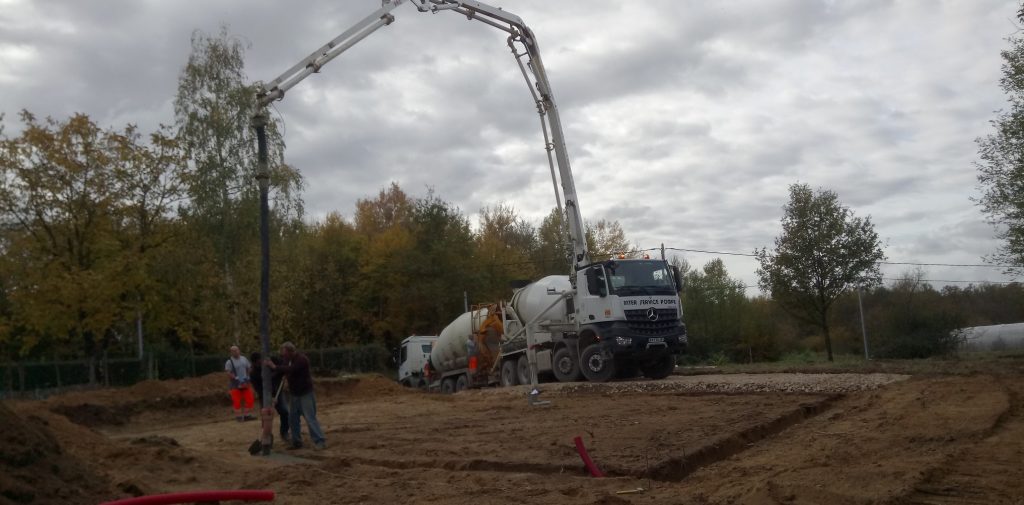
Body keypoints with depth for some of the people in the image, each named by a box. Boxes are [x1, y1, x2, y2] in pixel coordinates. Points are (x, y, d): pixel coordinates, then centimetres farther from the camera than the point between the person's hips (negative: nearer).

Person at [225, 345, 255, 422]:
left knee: (249, 399, 2)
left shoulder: (244, 359, 7)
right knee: (237, 401, -2)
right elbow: (228, 373, -14)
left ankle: (247, 415, 12)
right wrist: (236, 378, -20)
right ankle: (238, 416, 8)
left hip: (246, 383, 5)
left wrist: (247, 377, 3)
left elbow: (249, 368, 15)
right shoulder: (229, 362, -8)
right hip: (236, 384, -4)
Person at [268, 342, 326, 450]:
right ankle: (297, 442, 18)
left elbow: (291, 370, -33)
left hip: (305, 393, -8)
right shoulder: (287, 360, 7)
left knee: (310, 418, -11)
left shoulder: (301, 359, -19)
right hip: (294, 394, 8)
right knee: (292, 419, 7)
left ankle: (320, 442, -9)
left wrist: (275, 367, -29)